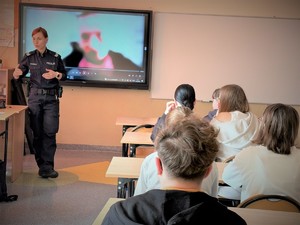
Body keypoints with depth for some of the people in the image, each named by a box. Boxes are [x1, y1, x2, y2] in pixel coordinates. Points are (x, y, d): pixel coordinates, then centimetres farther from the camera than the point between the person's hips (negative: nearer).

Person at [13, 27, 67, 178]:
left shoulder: (55, 57, 2)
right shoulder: (29, 57, 5)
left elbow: (64, 76, 10)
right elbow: (18, 76, 6)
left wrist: (56, 75, -12)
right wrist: (17, 73, -18)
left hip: (51, 98, -1)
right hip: (35, 97, 1)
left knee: (50, 132, -9)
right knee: (37, 132, 1)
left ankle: (47, 166, -5)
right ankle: (43, 165, 10)